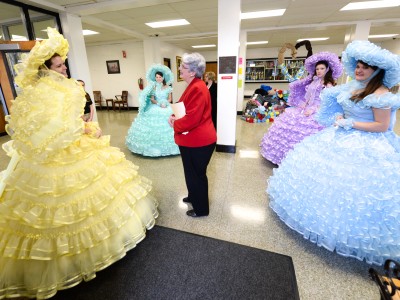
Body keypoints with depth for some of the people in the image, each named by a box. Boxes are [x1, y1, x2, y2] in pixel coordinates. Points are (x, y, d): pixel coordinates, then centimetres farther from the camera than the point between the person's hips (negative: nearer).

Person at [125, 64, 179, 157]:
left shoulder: (168, 87, 3)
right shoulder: (153, 87, 2)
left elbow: (170, 99, 7)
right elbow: (152, 100, -2)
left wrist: (166, 103, -12)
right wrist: (159, 104, -17)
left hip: (166, 109, 0)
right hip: (154, 109, 0)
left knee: (166, 127, -1)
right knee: (154, 127, -2)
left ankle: (165, 146, 12)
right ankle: (154, 145, 9)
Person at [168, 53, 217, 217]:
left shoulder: (197, 89, -22)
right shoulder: (194, 86, 12)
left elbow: (191, 118, -28)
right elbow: (182, 108, 18)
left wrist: (175, 125, -11)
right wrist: (174, 116, -1)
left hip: (198, 141, -10)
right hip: (193, 140, 10)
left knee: (196, 175, 6)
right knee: (193, 172, 25)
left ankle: (201, 209, 27)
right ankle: (193, 196, 47)